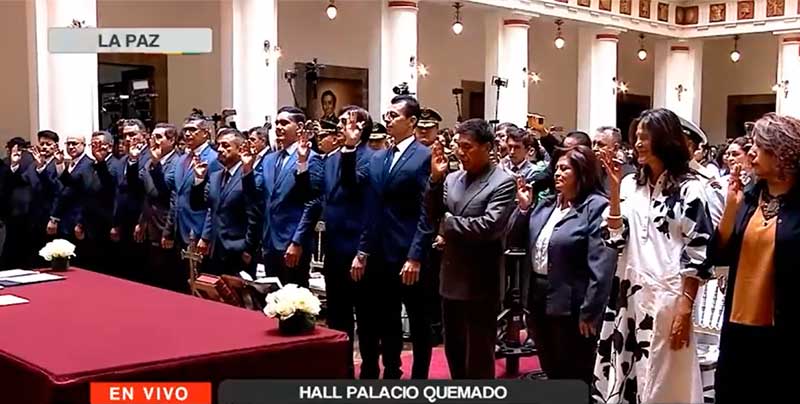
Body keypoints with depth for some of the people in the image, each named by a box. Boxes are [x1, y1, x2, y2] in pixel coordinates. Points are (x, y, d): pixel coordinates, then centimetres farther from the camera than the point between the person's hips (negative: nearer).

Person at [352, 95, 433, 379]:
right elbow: (372, 211, 14)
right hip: (381, 255, 6)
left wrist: (415, 257, -17)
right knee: (386, 322, 13)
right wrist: (363, 251, 9)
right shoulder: (378, 158, 13)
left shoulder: (425, 157, -7)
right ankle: (390, 375, 25)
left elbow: (427, 213, -13)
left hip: (409, 256, -6)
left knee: (418, 322, 6)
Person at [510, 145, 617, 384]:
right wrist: (524, 208, 1)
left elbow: (601, 266, -21)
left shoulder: (596, 207, -14)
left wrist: (589, 312, -22)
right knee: (551, 372, 21)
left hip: (570, 305, -7)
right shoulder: (547, 205, 11)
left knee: (574, 379, 7)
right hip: (540, 298, 8)